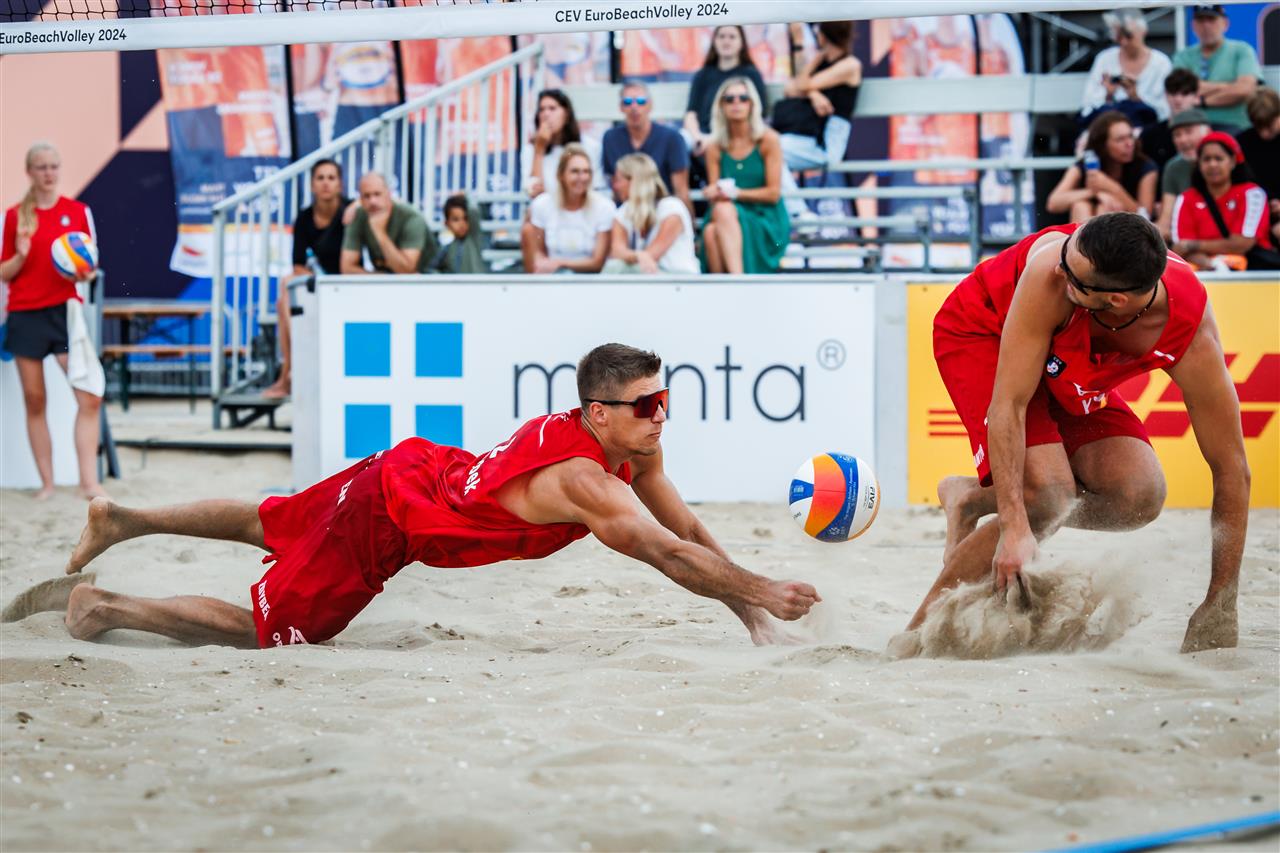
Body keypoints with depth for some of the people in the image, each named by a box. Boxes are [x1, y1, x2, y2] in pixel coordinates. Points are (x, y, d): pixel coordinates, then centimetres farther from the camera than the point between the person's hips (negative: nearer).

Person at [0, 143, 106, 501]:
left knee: (90, 396, -13)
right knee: (34, 401, 2)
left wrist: (85, 273, -12)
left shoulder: (78, 212, 5)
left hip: (65, 310, 0)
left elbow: (91, 266, 10)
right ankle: (46, 483, 8)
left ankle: (89, 482, -11)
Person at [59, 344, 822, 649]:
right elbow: (671, 556, -38)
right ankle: (110, 608, 17)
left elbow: (687, 527, -4)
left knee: (272, 527, 31)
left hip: (410, 468, 9)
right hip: (388, 520, -9)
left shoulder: (635, 446, -8)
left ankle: (123, 519, 48)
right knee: (264, 630, 1)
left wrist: (748, 609, -10)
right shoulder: (584, 484, -34)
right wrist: (760, 592, -35)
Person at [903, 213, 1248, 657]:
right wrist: (1014, 529, -40)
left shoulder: (1192, 338, -33)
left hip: (1067, 376, 4)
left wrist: (1220, 605, -22)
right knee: (1049, 495, -25)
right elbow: (1007, 407, -35)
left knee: (1139, 496, -17)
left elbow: (1232, 471, -24)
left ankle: (972, 498, 5)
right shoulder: (1050, 271, -42)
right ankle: (921, 630, -13)